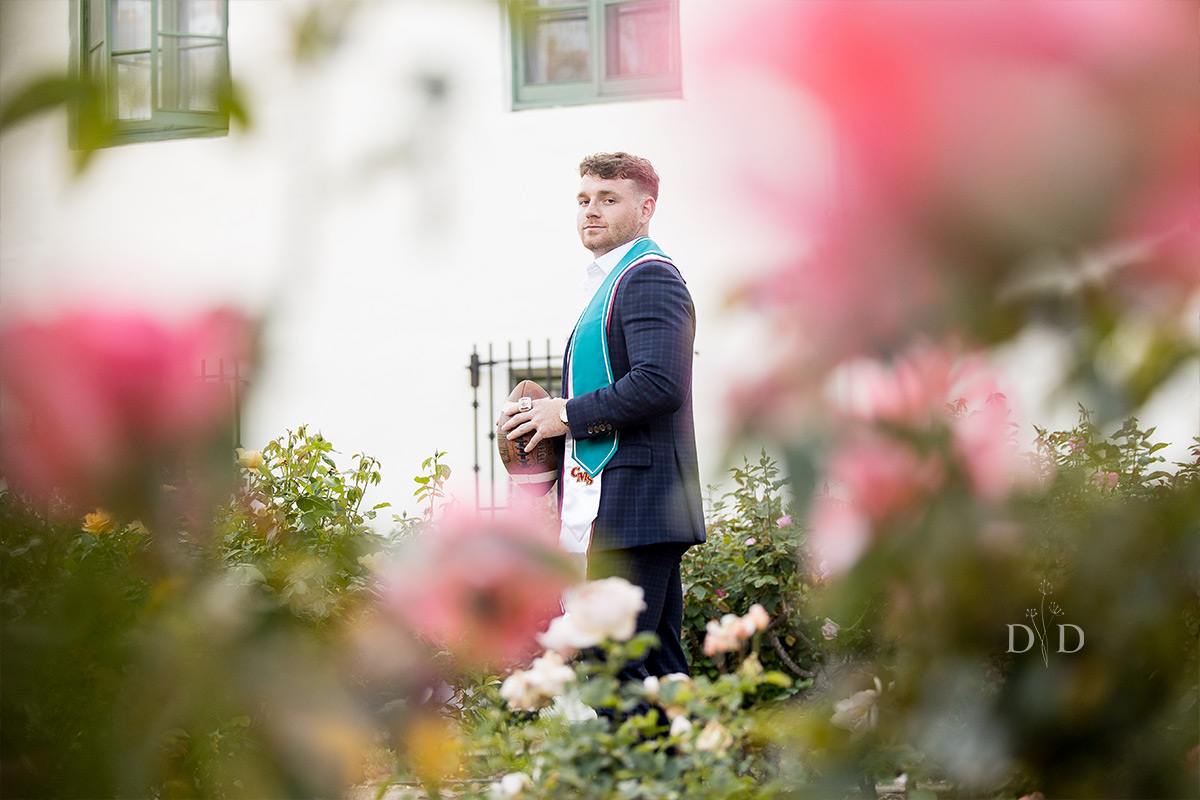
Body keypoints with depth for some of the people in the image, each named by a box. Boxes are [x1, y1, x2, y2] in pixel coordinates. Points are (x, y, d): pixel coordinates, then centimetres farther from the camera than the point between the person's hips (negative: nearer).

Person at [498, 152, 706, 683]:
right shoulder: (611, 282, 24)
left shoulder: (649, 276, -9)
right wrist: (543, 419, 11)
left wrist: (568, 415, -12)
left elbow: (658, 384, -23)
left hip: (634, 504, -11)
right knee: (657, 671, 11)